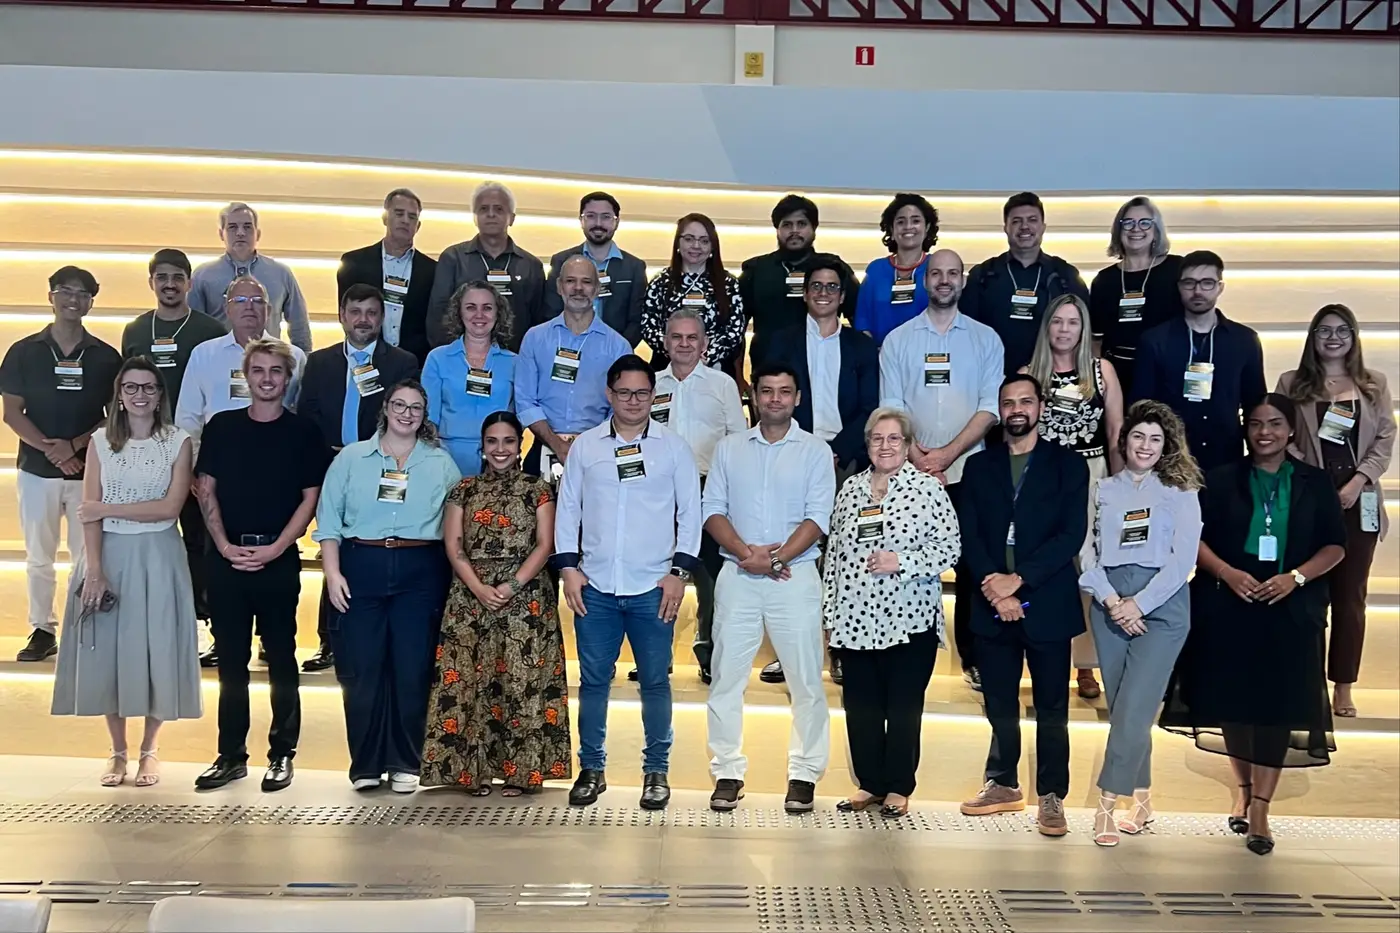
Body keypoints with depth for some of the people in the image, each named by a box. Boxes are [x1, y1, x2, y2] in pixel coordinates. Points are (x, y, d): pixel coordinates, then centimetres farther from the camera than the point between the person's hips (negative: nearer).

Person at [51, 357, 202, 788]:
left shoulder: (178, 441, -2)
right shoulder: (101, 440, 3)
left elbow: (170, 507, -10)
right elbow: (90, 513, -4)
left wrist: (109, 508, -11)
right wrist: (94, 569, -13)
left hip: (157, 556, -2)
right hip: (109, 554, 2)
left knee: (155, 650, 3)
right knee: (106, 650, 5)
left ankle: (148, 750, 19)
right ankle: (118, 750, 20)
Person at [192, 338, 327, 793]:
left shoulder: (303, 432, 1)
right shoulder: (221, 426, 7)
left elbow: (310, 497, -1)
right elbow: (206, 490, 6)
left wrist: (276, 548, -11)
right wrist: (225, 546, -5)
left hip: (279, 559, -2)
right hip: (227, 558, 2)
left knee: (280, 657, 5)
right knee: (230, 659, 8)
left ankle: (282, 754, 13)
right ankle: (231, 755, 17)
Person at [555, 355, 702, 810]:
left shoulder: (674, 447, 4)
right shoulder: (584, 446, 7)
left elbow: (690, 513, 3)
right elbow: (567, 509, 9)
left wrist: (679, 572, -3)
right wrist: (569, 568, 1)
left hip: (653, 586, -1)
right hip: (595, 586, 1)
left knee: (655, 681, 5)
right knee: (593, 680, 6)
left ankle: (656, 771, 17)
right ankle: (591, 769, 19)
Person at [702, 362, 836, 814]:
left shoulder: (815, 451, 4)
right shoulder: (729, 448, 11)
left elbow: (818, 518, -4)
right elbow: (713, 510, 5)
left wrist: (776, 558, -15)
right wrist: (746, 552, -11)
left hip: (795, 576, -2)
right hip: (737, 576, 2)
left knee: (805, 679, 1)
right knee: (726, 677, 3)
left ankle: (804, 774, 12)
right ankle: (728, 773, 13)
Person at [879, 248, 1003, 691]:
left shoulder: (985, 338, 5)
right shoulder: (897, 340, 6)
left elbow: (990, 407, -2)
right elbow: (891, 408, 1)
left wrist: (947, 453, -12)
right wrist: (918, 458, -12)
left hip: (969, 470, 0)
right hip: (911, 470, 0)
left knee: (971, 563, 4)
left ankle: (973, 654, 15)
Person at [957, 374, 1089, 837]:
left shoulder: (1067, 464, 3)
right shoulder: (979, 466, 11)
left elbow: (1071, 534, -7)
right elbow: (969, 536, 3)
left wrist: (1018, 580, -15)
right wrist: (993, 587, -11)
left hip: (1046, 604, -2)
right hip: (993, 605, 3)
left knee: (1051, 707, 4)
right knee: (1000, 704, 11)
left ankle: (1051, 797, 13)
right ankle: (1003, 784, 25)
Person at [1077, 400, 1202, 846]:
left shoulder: (1180, 492, 3)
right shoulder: (1104, 490, 10)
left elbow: (1183, 558, -5)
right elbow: (1088, 551, 4)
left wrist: (1139, 604, -12)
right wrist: (1111, 600, -9)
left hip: (1161, 605, -3)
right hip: (1109, 604, 3)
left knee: (1134, 708, -10)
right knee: (1121, 708, 6)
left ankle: (1106, 803, -6)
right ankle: (1141, 798, 17)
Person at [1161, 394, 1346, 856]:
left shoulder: (1316, 483, 6)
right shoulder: (1221, 479, 5)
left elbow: (1335, 544, 3)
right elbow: (1194, 535, 0)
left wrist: (1295, 577, -13)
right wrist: (1227, 572, -15)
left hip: (1290, 610, 0)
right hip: (1228, 607, 1)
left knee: (1277, 704, -2)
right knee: (1232, 700, 7)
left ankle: (1260, 808, 4)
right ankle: (1244, 789, 28)